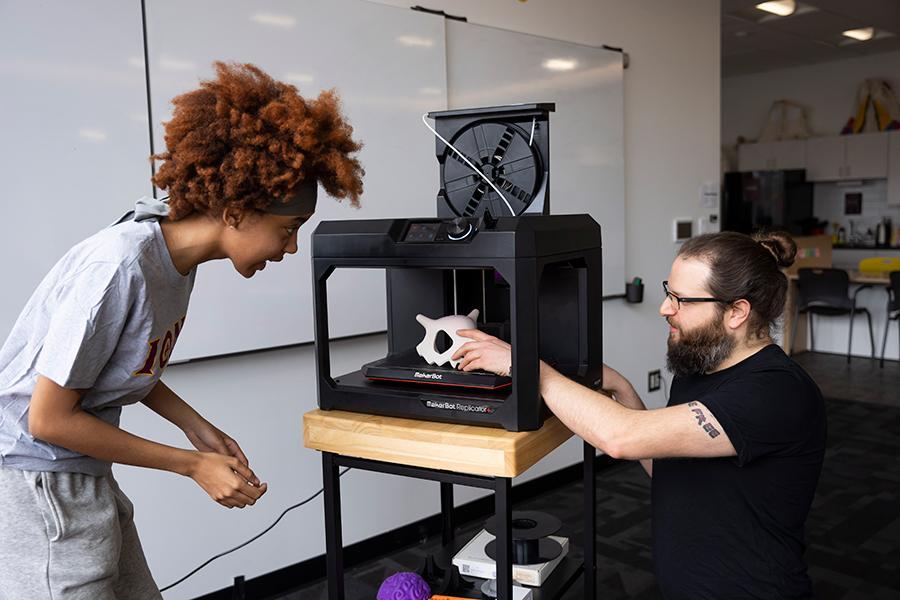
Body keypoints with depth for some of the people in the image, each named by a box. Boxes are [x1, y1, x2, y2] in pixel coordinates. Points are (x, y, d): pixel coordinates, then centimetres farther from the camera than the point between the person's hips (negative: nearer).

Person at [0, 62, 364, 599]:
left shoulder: (178, 256, -1)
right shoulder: (119, 267, -26)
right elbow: (49, 418, -20)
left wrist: (198, 427, 1)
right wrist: (193, 466, -16)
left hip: (84, 475, 8)